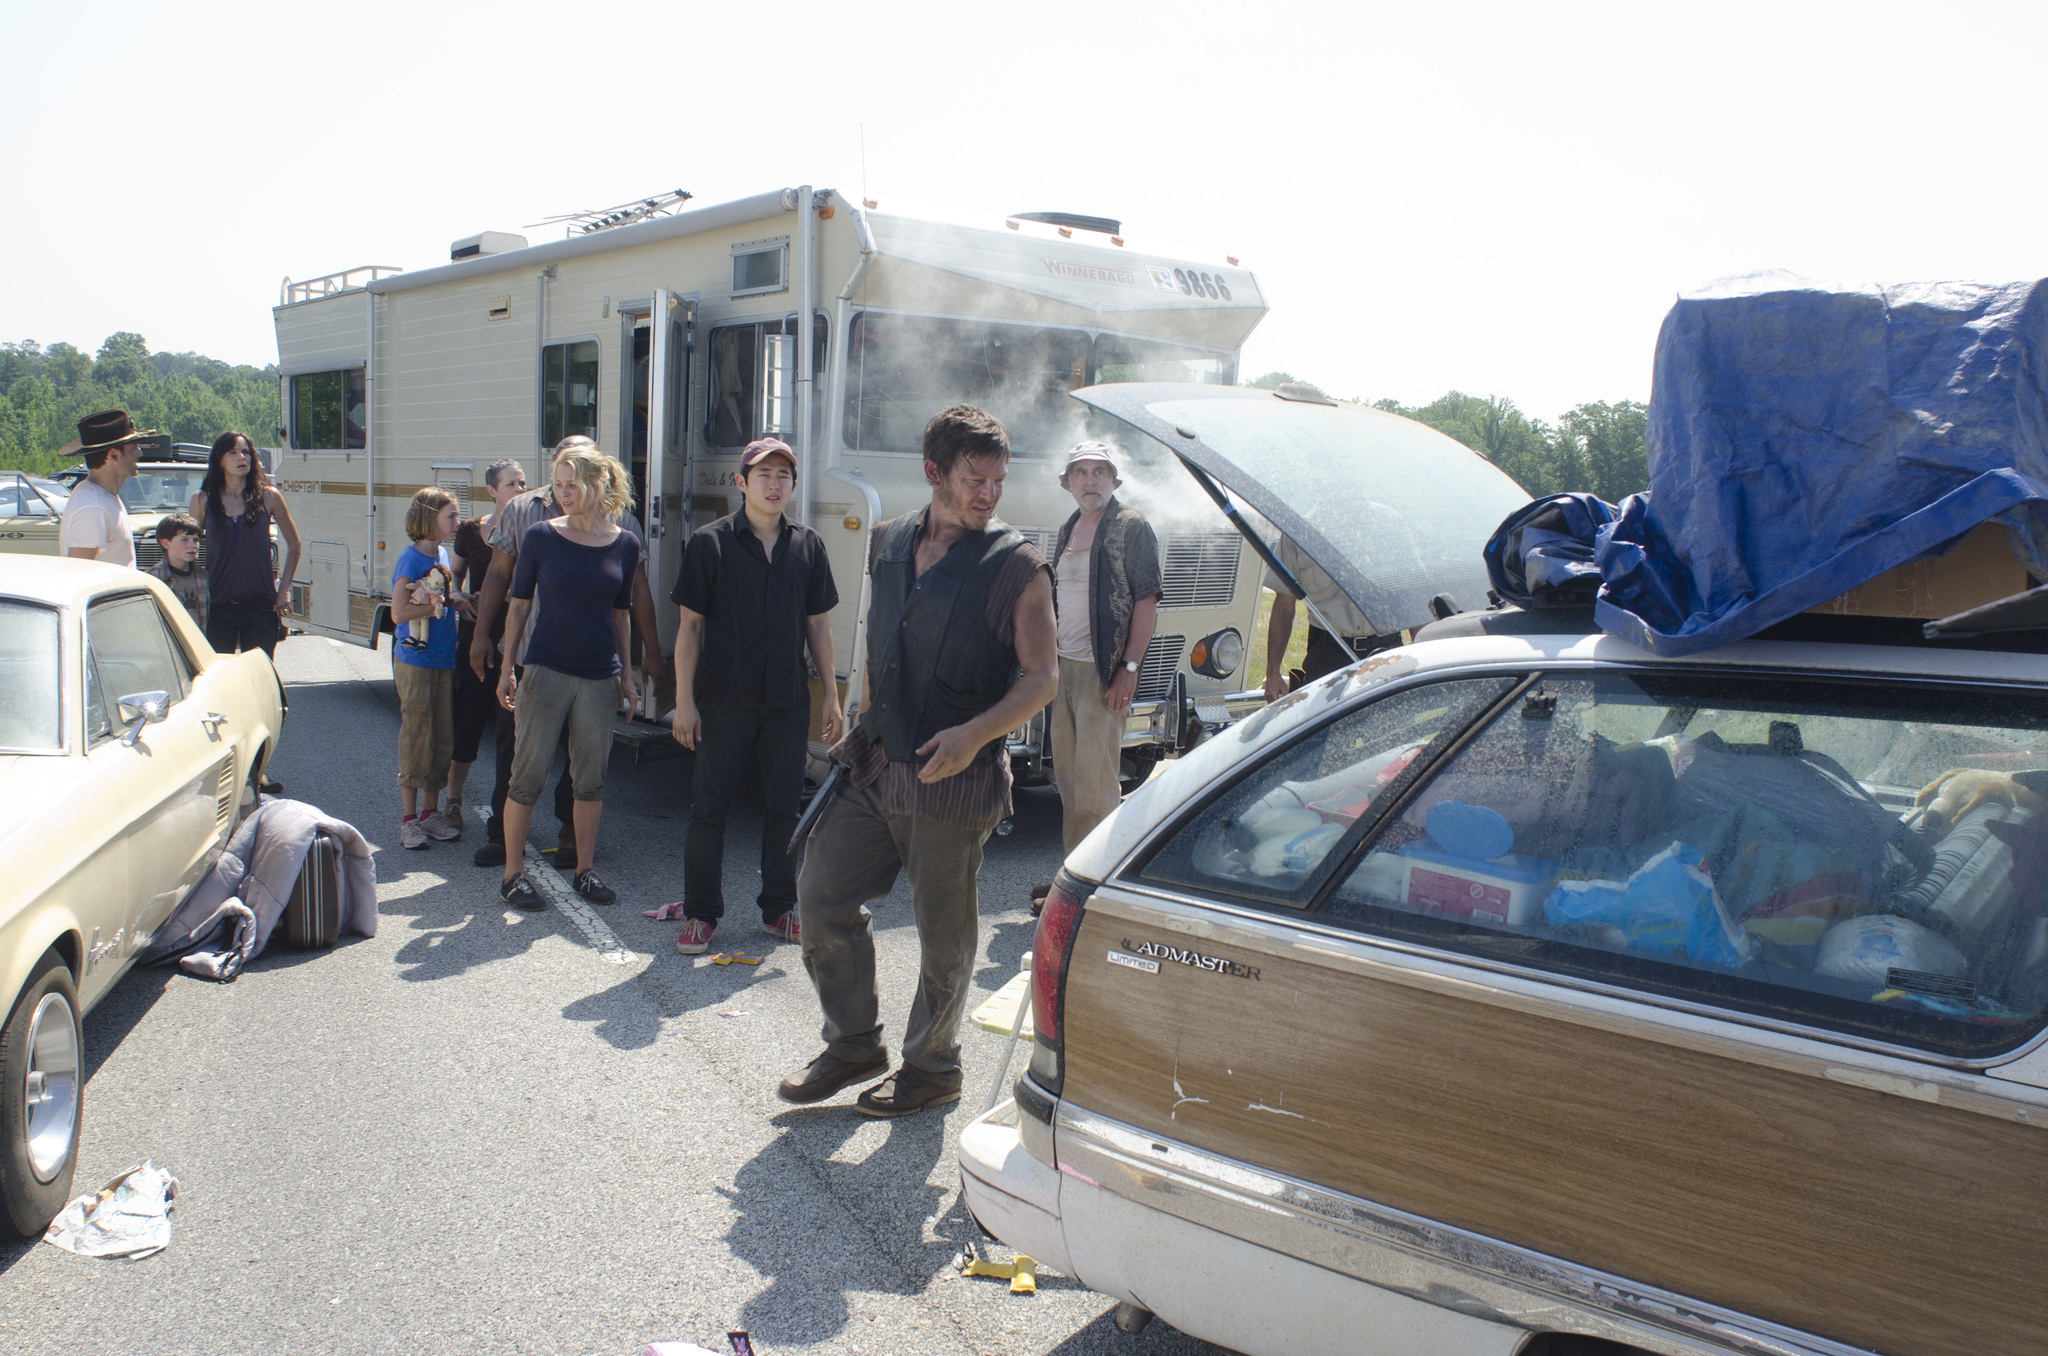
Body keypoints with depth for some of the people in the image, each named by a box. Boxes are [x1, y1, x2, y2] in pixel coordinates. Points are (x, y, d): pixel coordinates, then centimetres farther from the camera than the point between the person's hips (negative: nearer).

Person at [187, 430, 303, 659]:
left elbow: (294, 545, 12)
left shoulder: (268, 496, 2)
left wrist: (284, 589, 5)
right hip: (218, 606, 1)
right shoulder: (202, 500, 4)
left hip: (260, 606, 0)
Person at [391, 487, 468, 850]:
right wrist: (445, 602, -15)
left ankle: (430, 811, 20)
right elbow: (399, 612, -18)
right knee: (416, 739, -2)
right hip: (415, 661, -7)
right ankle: (409, 819, 7)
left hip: (444, 660, 7)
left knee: (442, 739, 10)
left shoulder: (442, 555, 11)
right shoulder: (411, 558, -12)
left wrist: (458, 601, 2)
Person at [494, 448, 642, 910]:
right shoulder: (541, 536, -2)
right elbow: (519, 605, 3)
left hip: (600, 676, 2)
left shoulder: (625, 544, 4)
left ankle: (584, 871, 21)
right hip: (545, 669, -2)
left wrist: (626, 674, 13)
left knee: (591, 779, 8)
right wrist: (507, 668, 1)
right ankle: (512, 875, 11)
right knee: (528, 775, 0)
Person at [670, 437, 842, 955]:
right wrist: (684, 701, -6)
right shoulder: (710, 543, -2)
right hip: (724, 701, -3)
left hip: (788, 700, 3)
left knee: (786, 808, 9)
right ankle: (701, 913, 15)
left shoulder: (808, 546, 6)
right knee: (709, 808, 3)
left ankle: (778, 909, 23)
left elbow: (818, 625, 12)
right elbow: (689, 626, -2)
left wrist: (831, 696, 9)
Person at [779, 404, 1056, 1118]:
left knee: (944, 935, 6)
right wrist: (860, 729, 16)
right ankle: (853, 1046, 28)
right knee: (822, 897, 9)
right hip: (874, 765, 6)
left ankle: (931, 1066, 27)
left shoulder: (1015, 565, -9)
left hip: (954, 779, -6)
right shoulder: (889, 544, 9)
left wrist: (975, 733, -24)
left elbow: (1042, 676, -10)